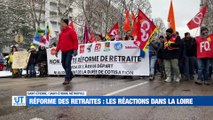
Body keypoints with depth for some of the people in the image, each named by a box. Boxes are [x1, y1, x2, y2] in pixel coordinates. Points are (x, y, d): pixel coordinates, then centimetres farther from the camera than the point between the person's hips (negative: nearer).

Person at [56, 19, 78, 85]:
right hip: (63, 51, 7)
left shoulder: (71, 31, -5)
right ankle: (71, 75, 29)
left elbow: (75, 41, -10)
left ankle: (67, 79, -5)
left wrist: (75, 50, -17)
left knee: (67, 64, -11)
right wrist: (57, 50, 15)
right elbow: (59, 42, 19)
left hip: (70, 51, -7)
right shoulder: (61, 33, 16)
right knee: (63, 64, 10)